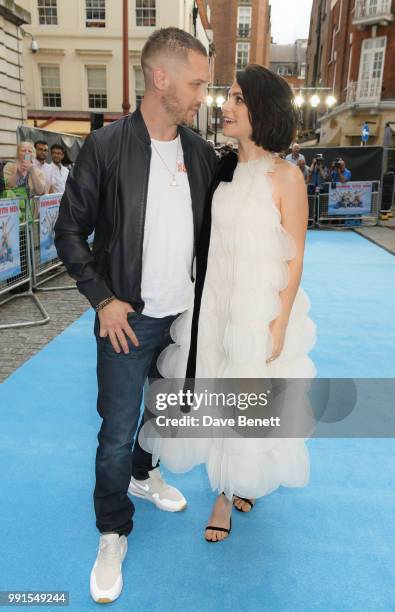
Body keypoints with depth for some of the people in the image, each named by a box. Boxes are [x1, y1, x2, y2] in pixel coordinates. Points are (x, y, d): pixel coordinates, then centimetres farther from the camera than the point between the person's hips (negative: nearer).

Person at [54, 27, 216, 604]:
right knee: (117, 433, 4)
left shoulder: (202, 152, 2)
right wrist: (102, 300, -12)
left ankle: (144, 474, 50)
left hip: (185, 317, 5)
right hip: (129, 319, -4)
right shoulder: (106, 146, -11)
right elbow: (70, 232, -7)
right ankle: (113, 533, 28)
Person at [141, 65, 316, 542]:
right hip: (212, 303, 5)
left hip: (258, 308, -4)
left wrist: (281, 324, -12)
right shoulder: (221, 170, 3)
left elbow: (294, 260, -9)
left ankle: (231, 490, 39)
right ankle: (228, 487, 41)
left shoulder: (286, 176, -11)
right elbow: (203, 241, 7)